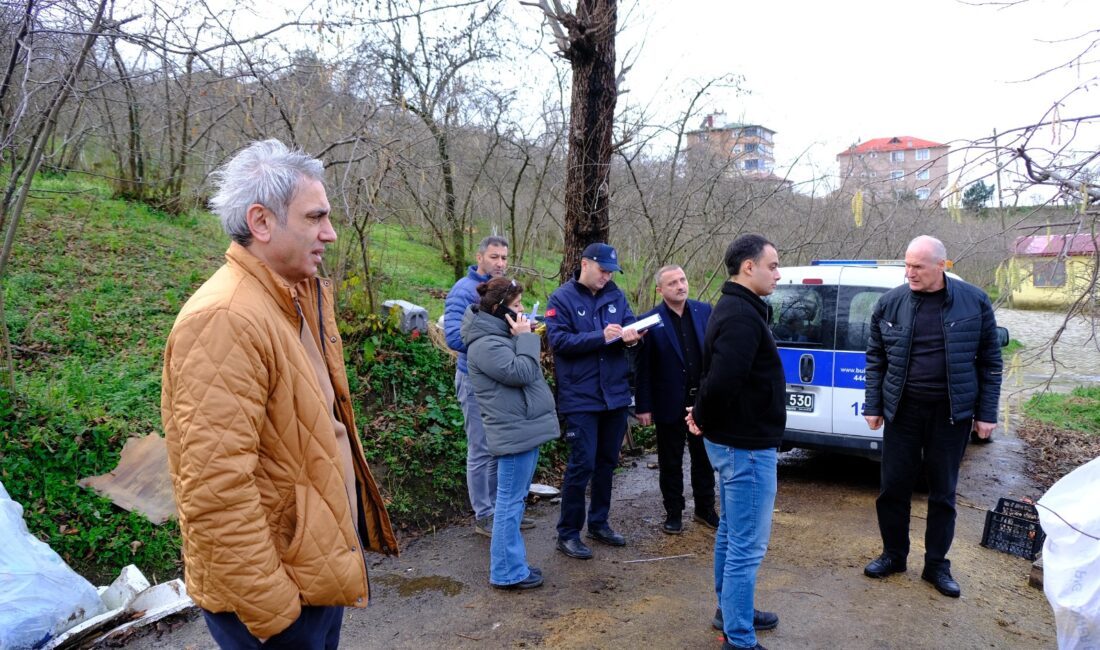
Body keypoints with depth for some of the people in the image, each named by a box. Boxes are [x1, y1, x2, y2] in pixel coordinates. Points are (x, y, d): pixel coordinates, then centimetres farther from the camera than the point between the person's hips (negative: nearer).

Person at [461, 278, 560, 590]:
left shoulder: (500, 335, 14)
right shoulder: (485, 344, -18)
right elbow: (520, 372, -22)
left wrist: (526, 338, 7)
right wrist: (526, 338, -14)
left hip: (525, 428, 11)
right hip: (514, 431, -11)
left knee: (514, 499, 17)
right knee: (511, 501, -2)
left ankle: (511, 562, 29)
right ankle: (507, 572, 8)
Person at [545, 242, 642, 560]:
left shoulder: (615, 295, 8)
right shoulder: (562, 298, -7)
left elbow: (632, 324, 6)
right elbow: (559, 340, -17)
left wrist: (630, 336, -18)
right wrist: (601, 336, -25)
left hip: (615, 394, 6)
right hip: (581, 397, -6)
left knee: (607, 462, 15)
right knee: (582, 464, -6)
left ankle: (599, 523, 30)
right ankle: (568, 533, 8)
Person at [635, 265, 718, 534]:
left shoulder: (704, 311, 0)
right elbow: (643, 368, -9)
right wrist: (643, 406, -8)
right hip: (670, 405, -3)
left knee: (703, 459, 16)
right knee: (670, 463, 10)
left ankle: (705, 509, 32)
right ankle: (673, 513, 24)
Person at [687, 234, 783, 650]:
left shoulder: (735, 309, 12)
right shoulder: (743, 316, -22)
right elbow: (722, 380, -32)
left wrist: (705, 419, 4)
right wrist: (703, 418, -15)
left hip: (731, 441, 11)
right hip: (747, 445, -11)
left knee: (731, 534, 22)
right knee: (747, 545, -1)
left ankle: (730, 612, 37)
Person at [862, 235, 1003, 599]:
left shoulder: (974, 302, -4)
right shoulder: (890, 304, -2)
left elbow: (989, 361, 2)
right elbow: (875, 358, 5)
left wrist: (986, 413, -1)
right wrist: (873, 407, 2)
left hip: (951, 412, -1)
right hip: (902, 409, 1)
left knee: (943, 492, 10)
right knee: (893, 487, 7)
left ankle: (936, 564, 25)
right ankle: (894, 555, 26)